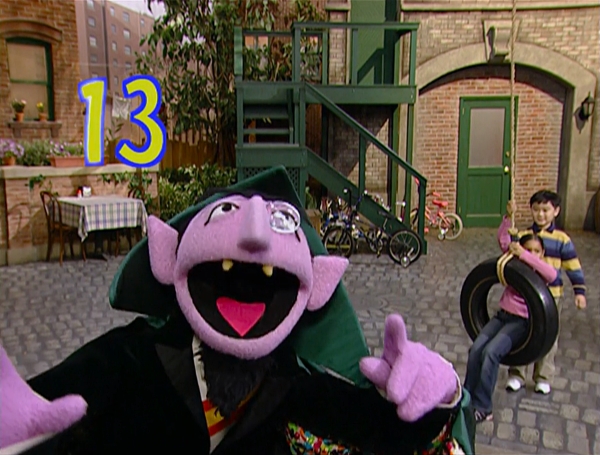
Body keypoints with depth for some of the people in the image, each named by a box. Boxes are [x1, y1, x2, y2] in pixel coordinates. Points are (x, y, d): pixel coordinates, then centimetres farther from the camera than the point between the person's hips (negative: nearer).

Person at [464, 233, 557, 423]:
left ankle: (482, 407, -17)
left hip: (521, 322, -4)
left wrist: (523, 255, -27)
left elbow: (552, 274, -26)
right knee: (476, 349, -18)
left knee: (491, 352, -26)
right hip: (502, 315, 4)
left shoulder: (540, 273, -2)